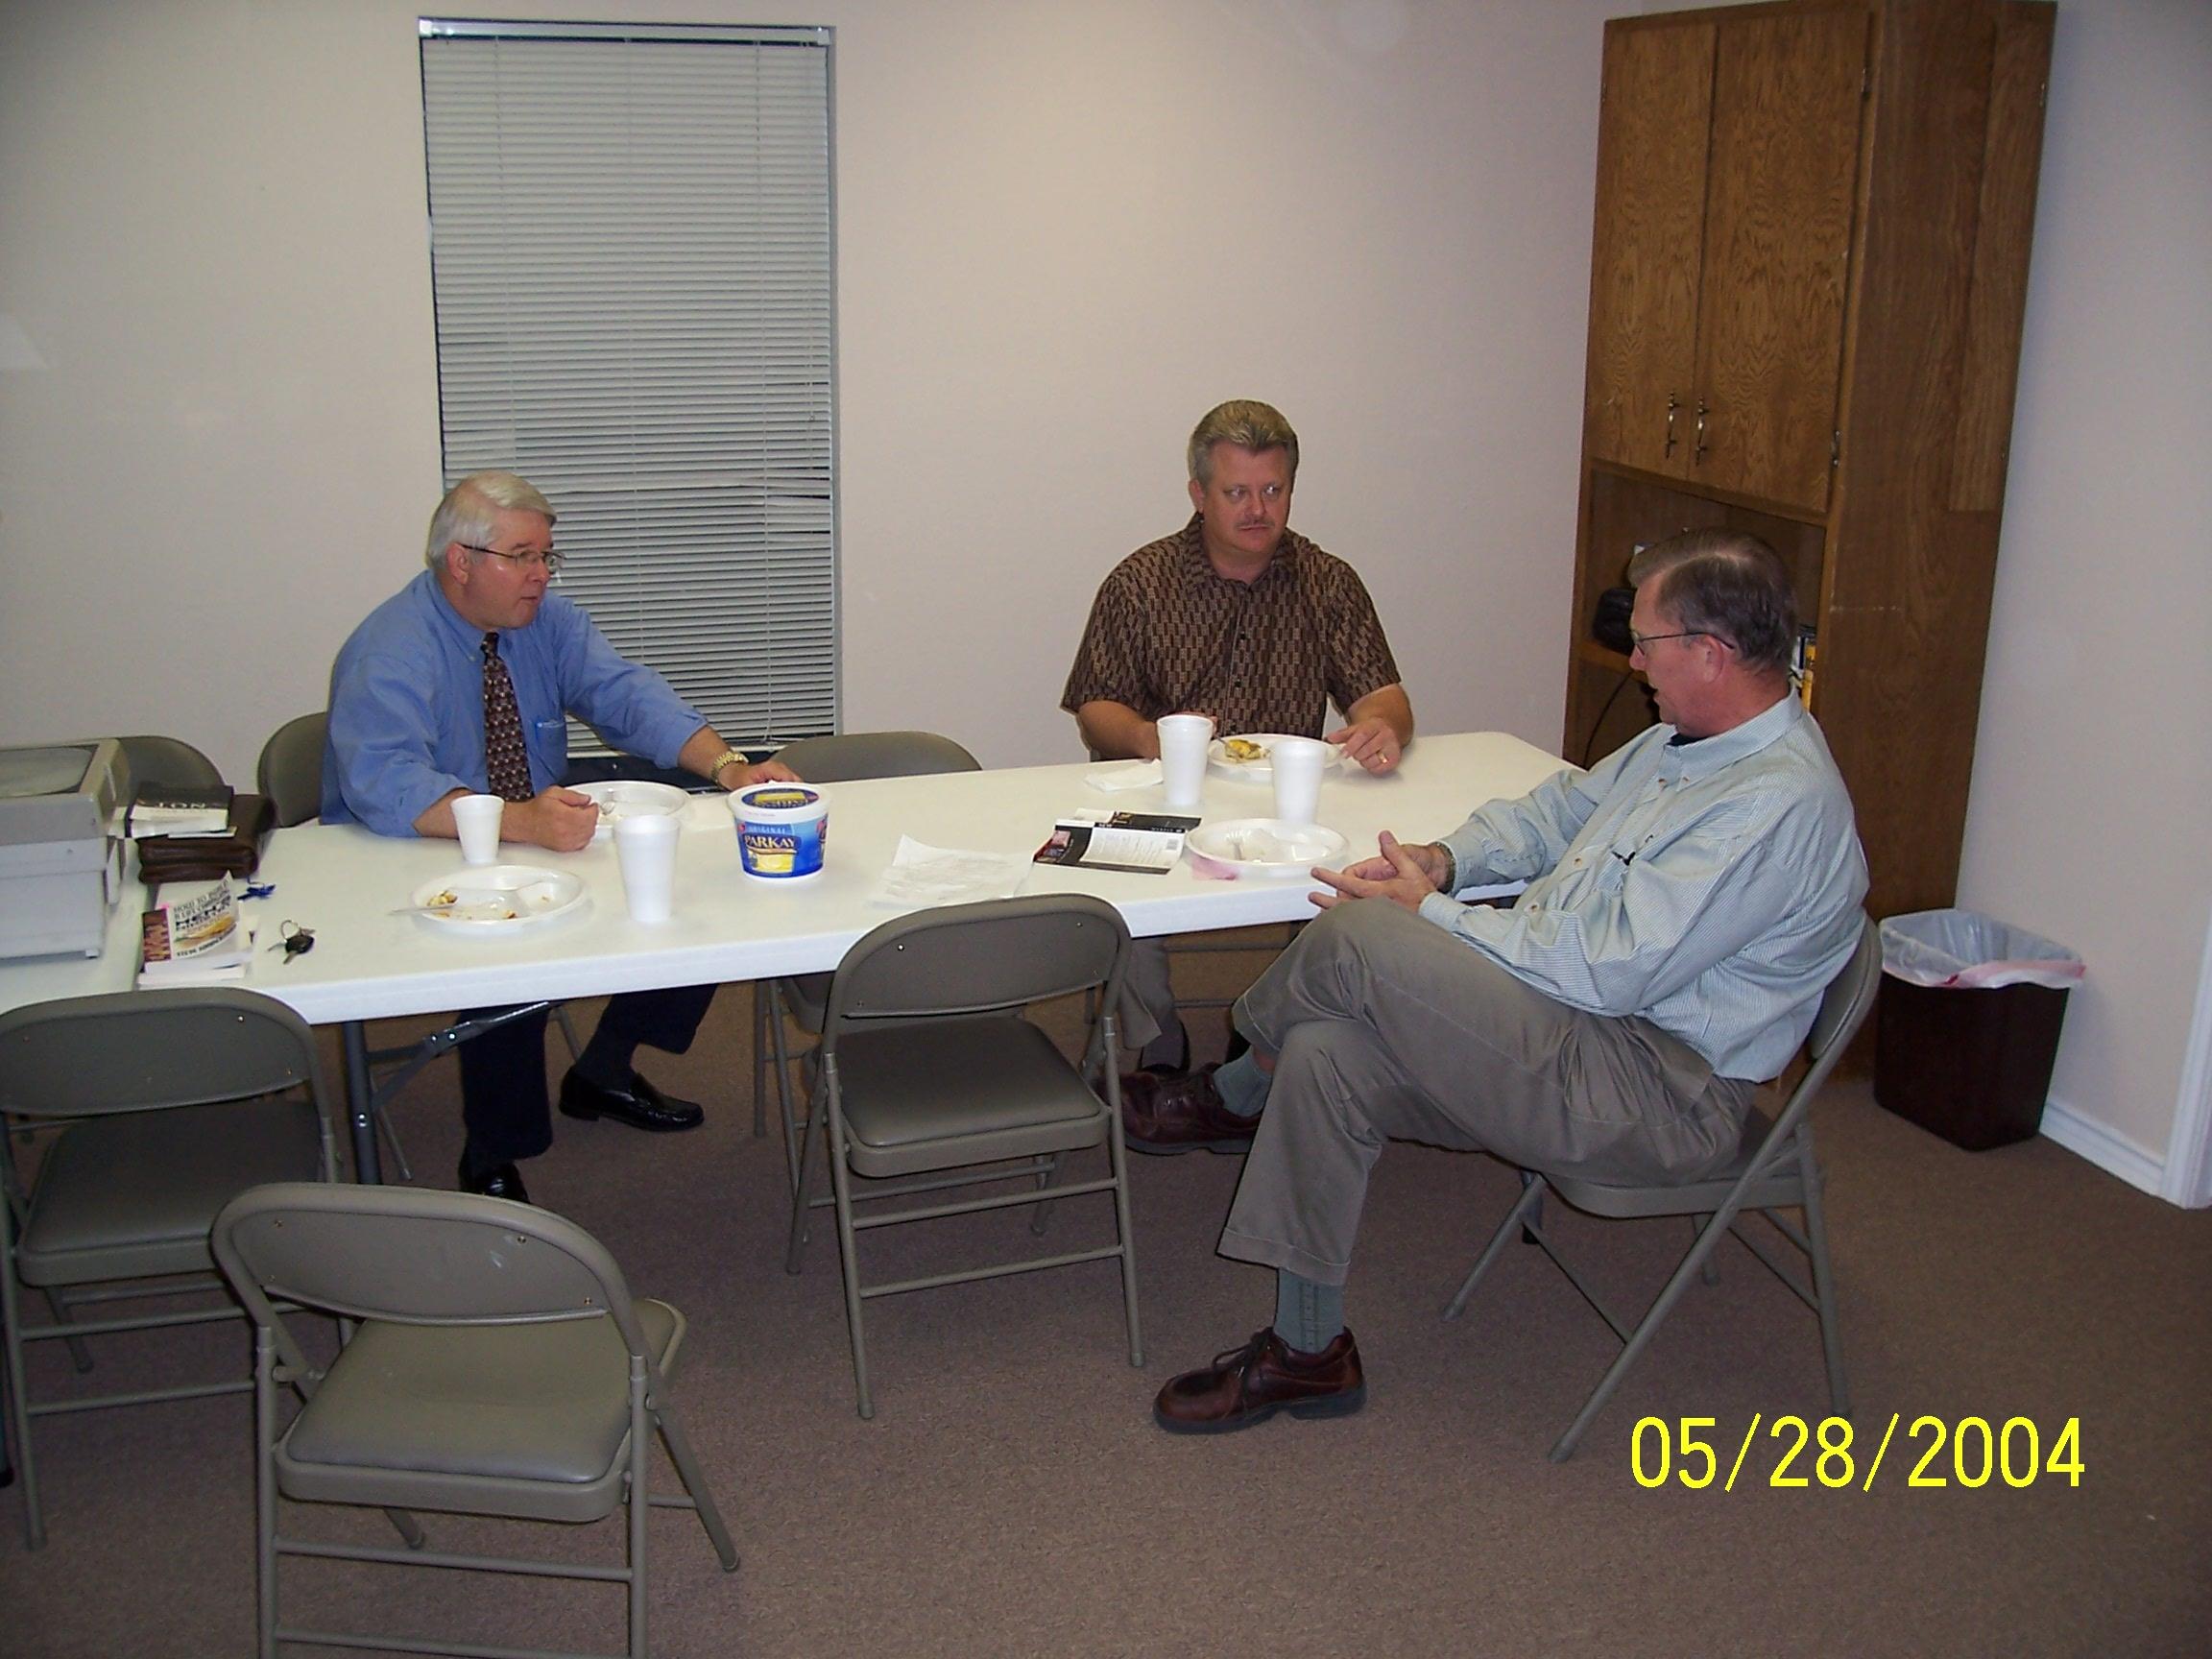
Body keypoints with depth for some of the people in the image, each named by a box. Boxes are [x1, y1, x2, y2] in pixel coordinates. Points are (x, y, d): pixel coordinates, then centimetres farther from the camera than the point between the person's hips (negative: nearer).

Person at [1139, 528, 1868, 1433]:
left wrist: (1428, 913, -15)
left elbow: (1607, 971, -26)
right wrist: (1445, 858, 3)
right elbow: (1560, 808, 24)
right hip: (1575, 1029, 10)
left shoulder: (1779, 801, -22)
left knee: (1359, 940, -22)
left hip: (1660, 1094, -10)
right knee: (1326, 1054, -8)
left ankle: (1237, 1090, 12)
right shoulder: (1690, 739, 11)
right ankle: (1307, 1351, 7)